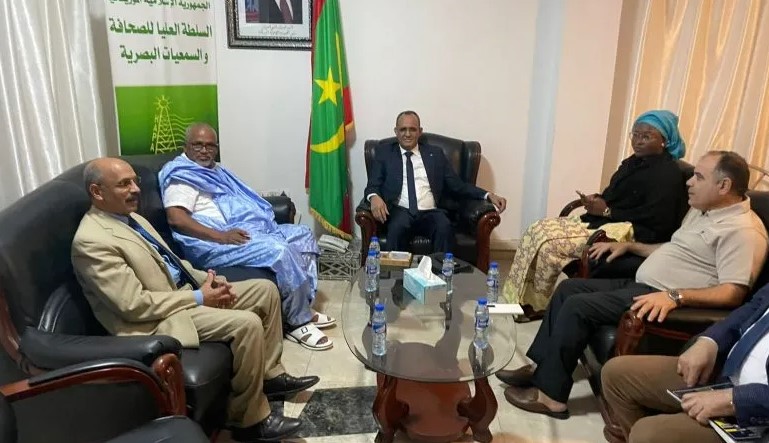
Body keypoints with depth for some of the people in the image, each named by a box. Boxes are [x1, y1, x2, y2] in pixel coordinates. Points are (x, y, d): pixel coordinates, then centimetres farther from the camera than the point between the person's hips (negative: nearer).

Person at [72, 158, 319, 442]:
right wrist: (199, 298, -17)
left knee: (266, 290, 3)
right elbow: (135, 304, -23)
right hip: (161, 318, -10)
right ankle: (250, 419, -10)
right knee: (247, 323, -27)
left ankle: (269, 373, 16)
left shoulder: (130, 217, 12)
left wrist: (207, 279, 1)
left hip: (184, 291, 10)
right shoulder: (91, 241, -18)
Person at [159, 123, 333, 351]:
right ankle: (298, 322, -15)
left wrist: (261, 214, 8)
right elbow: (176, 219, -20)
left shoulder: (214, 170, 24)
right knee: (279, 250, -30)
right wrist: (221, 237, -26)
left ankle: (304, 306, 3)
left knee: (303, 234, 5)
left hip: (248, 230, 11)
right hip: (215, 245, -11)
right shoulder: (180, 175, -6)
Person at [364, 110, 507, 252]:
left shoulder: (435, 154, 18)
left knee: (444, 228, -32)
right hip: (400, 211, -1)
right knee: (398, 227, -36)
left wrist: (488, 195, 0)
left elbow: (457, 185, 15)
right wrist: (374, 197, -19)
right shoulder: (384, 152, 14)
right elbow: (372, 186, 7)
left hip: (430, 213, 1)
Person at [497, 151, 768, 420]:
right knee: (569, 288, 4)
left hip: (669, 301, -11)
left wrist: (674, 296, -35)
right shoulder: (700, 210, 16)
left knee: (578, 306, -21)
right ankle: (542, 367, 7)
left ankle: (551, 394, -10)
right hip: (641, 285, 11)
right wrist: (629, 246, 21)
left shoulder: (743, 231, -15)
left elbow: (734, 293, -24)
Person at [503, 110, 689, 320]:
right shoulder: (635, 161, 16)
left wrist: (607, 211, -16)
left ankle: (537, 306, -4)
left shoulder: (667, 174, -12)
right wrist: (597, 200, 0)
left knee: (550, 244, -22)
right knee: (538, 230, -6)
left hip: (628, 232, -10)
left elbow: (655, 221, -20)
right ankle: (525, 300, -4)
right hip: (602, 220, 10)